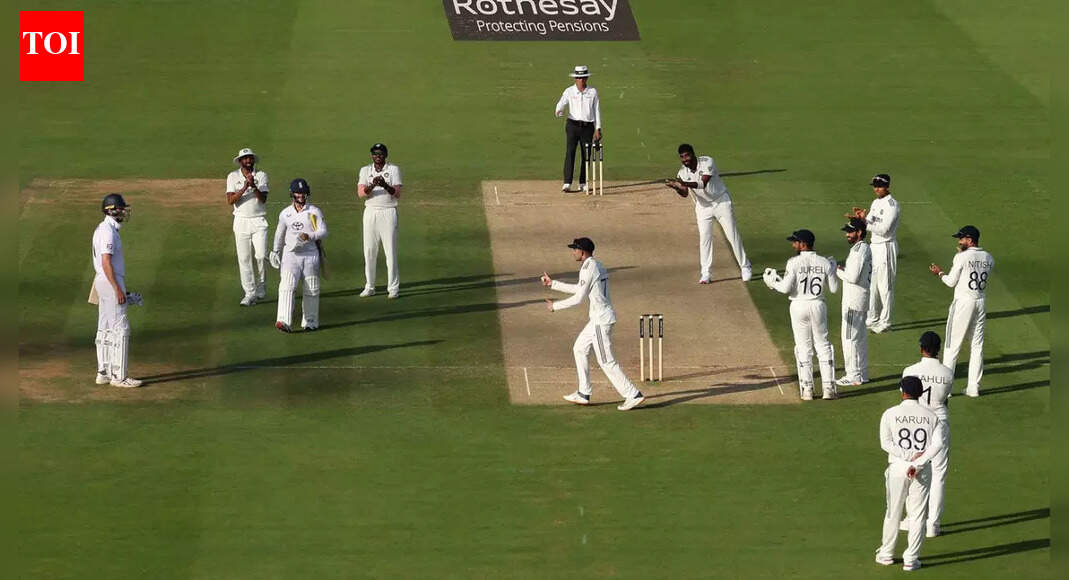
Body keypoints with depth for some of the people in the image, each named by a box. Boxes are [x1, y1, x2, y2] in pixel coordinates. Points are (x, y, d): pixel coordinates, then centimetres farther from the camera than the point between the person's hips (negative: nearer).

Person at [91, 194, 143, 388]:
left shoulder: (102, 229, 15)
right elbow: (106, 262, -23)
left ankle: (103, 373, 17)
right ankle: (118, 376, -8)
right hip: (111, 283, -11)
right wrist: (118, 289, -24)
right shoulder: (108, 231, -17)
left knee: (105, 328, 13)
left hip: (104, 283, 11)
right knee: (120, 329, -8)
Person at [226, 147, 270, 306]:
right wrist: (245, 187, -21)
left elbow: (263, 198, -10)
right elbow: (230, 200, -9)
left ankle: (260, 286, 15)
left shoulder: (261, 176, 2)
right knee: (244, 259, -2)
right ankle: (250, 294, 1)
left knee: (260, 256, -8)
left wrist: (254, 186, -27)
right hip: (241, 221, 0)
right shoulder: (233, 177, 2)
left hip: (259, 221, 0)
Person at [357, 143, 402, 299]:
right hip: (370, 213, 2)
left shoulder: (394, 169, 2)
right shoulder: (365, 170, 8)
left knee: (391, 251, -4)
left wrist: (385, 185, -27)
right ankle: (369, 287, 11)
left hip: (388, 212, -2)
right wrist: (373, 185, -24)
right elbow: (361, 193, -5)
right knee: (369, 251, 4)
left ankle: (393, 287, 1)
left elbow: (397, 194, -8)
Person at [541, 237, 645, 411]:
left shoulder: (588, 268, -17)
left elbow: (578, 298, -17)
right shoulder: (597, 265, 14)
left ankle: (633, 395, -8)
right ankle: (584, 394, 24)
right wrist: (553, 284, 29)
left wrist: (555, 306, -5)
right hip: (599, 318, 10)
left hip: (601, 319, -10)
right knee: (580, 349, 20)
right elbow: (579, 289, 26)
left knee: (606, 361, -6)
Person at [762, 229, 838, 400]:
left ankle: (807, 389, 6)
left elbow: (786, 288, -17)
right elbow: (834, 288, 3)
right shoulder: (824, 263, -2)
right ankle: (828, 387, 7)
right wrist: (832, 269, 19)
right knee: (823, 345, 11)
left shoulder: (794, 263, -12)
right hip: (818, 306, 2)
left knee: (803, 347, 7)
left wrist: (772, 281, 2)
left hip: (799, 306, -2)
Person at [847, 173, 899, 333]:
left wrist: (864, 221, -25)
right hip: (874, 246, 9)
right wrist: (860, 218, -12)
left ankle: (885, 322, 4)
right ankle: (873, 319, 26)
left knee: (885, 286, -3)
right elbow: (870, 224, 9)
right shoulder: (876, 203, 12)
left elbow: (884, 229, -22)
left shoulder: (892, 205, -16)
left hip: (886, 248, -9)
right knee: (872, 284, 15)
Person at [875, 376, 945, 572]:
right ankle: (911, 559, 6)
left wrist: (909, 457, -13)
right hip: (923, 470, 1)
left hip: (897, 467, -1)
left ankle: (886, 554, 24)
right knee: (917, 514, 7)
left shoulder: (890, 414, -3)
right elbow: (938, 443, -9)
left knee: (893, 512, 14)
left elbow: (886, 442, -11)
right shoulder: (930, 416, 2)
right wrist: (917, 462, -15)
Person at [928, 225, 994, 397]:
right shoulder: (988, 258, 5)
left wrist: (940, 273, 13)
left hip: (963, 302, -6)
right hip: (981, 302, 6)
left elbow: (951, 281, -8)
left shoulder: (962, 257, -12)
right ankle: (973, 387, 10)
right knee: (977, 345, 10)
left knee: (953, 345, 0)